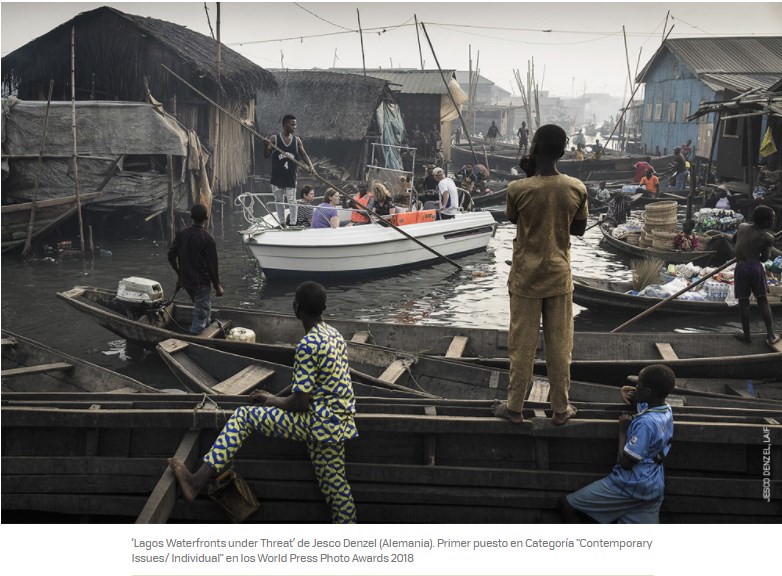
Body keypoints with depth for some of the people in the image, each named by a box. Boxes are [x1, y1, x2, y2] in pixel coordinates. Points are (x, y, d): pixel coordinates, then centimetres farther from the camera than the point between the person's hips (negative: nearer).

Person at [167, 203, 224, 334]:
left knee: (204, 309, 26)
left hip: (186, 281, 7)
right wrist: (217, 286, -5)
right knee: (201, 315, 4)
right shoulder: (207, 238, -19)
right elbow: (212, 265, -16)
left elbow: (171, 256, 3)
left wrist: (180, 274, 18)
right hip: (201, 283, -6)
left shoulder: (181, 234, -3)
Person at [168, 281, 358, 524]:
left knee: (244, 416, -4)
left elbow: (300, 403, -18)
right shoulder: (334, 335, 10)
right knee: (335, 488, 15)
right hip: (337, 423, 9)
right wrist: (274, 398, 18)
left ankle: (197, 481, -8)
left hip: (319, 423, -9)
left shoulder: (308, 345, -19)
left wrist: (273, 402, 2)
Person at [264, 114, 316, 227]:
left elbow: (303, 155, 4)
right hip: (277, 178, -1)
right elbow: (266, 156, -3)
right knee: (279, 201, 8)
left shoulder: (297, 140, 5)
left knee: (292, 202, -1)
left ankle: (293, 223, 6)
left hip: (291, 177, 1)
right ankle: (282, 223, 18)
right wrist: (267, 146, -25)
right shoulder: (274, 139, -2)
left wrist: (310, 165, -14)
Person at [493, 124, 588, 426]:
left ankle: (514, 407, 20)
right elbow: (579, 230, 5)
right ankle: (561, 408, 23)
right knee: (559, 345, 12)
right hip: (559, 277, 2)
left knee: (522, 344, 9)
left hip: (526, 277, -2)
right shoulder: (576, 188, -8)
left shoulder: (518, 189, -16)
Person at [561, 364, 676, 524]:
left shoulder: (645, 423, -24)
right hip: (652, 489, 9)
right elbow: (637, 400, 27)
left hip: (630, 487, -9)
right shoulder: (666, 411, 4)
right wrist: (626, 390, 4)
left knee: (568, 505, 2)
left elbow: (625, 462, -19)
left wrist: (623, 430, -8)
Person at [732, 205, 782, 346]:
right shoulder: (768, 237, -3)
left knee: (743, 301, 9)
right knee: (763, 300, 10)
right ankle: (771, 335, 9)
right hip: (756, 266, -1)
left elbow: (734, 240, 26)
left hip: (741, 267, 2)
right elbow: (764, 258, -2)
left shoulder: (742, 226, 7)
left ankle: (746, 334, 16)